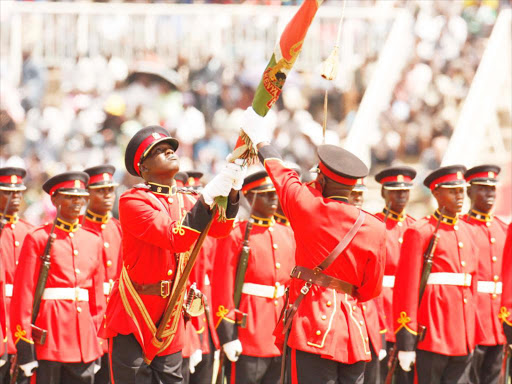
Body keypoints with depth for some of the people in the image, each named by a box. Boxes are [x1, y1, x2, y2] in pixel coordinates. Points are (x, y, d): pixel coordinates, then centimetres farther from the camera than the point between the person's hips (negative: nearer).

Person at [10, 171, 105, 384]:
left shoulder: (93, 241, 15)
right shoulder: (38, 239, -1)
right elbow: (23, 294, -4)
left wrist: (96, 341, 15)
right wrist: (24, 345, -10)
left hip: (84, 339, 5)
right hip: (49, 340, -5)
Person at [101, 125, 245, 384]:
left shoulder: (185, 201, 12)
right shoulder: (133, 200, -9)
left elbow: (219, 229, -7)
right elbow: (176, 240, -22)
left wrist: (231, 190, -23)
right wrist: (208, 196, -28)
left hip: (169, 322, 6)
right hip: (133, 319, -6)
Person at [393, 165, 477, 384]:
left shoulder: (466, 231, 16)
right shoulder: (420, 232, -5)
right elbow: (406, 288, -8)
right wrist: (405, 343, -12)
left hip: (463, 338, 6)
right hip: (432, 334, -6)